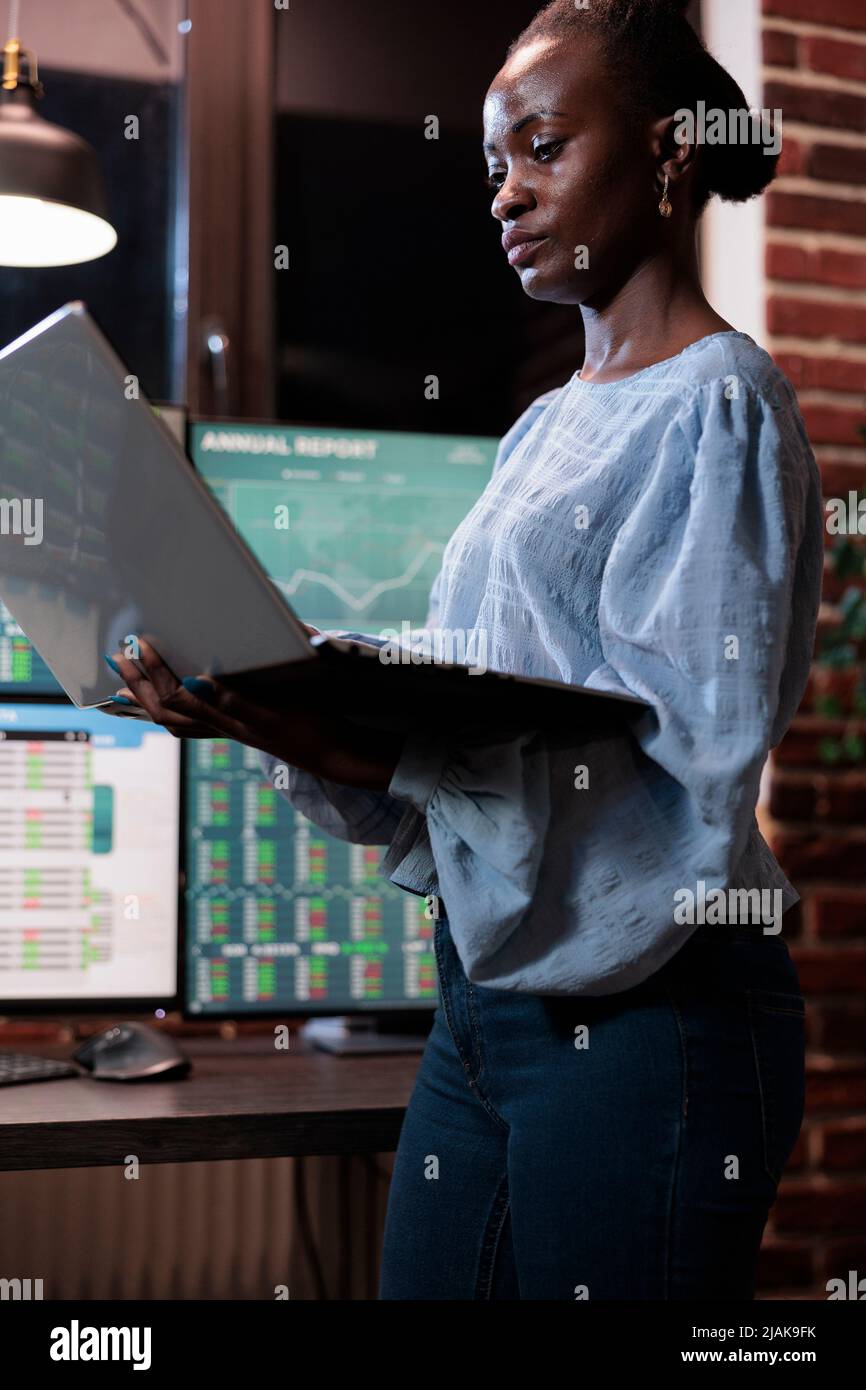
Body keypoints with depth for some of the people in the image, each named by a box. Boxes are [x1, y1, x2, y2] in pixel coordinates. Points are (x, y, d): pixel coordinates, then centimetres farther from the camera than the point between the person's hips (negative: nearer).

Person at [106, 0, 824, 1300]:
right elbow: (462, 725, 14)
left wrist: (376, 753, -27)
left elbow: (689, 749, -19)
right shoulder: (546, 427, 18)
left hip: (644, 1010, -7)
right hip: (485, 995, 8)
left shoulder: (718, 405, -7)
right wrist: (292, 717, -4)